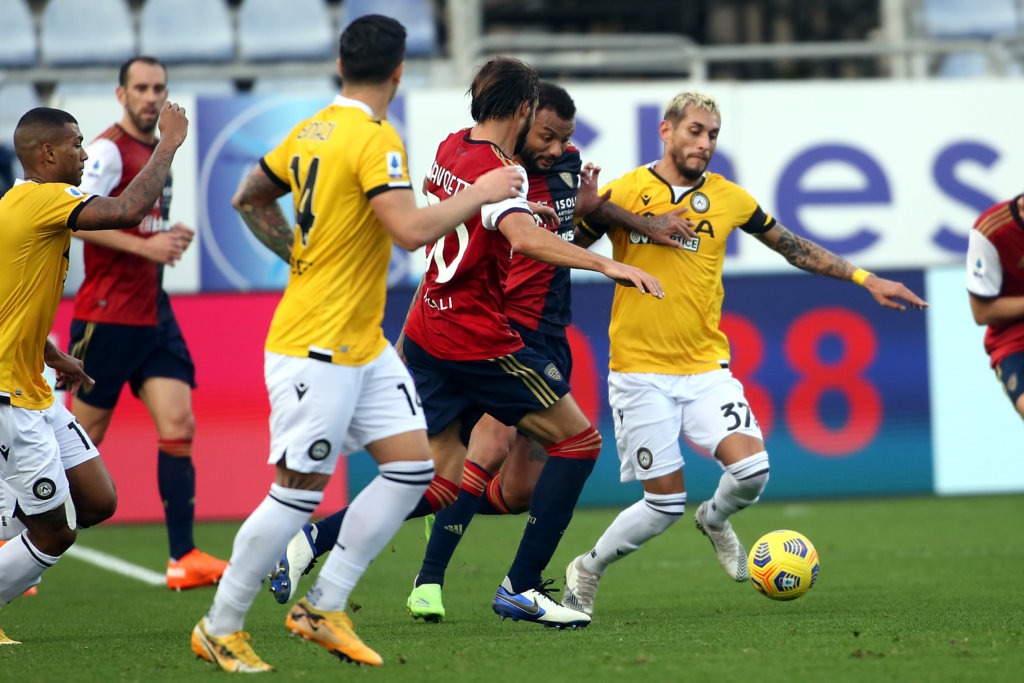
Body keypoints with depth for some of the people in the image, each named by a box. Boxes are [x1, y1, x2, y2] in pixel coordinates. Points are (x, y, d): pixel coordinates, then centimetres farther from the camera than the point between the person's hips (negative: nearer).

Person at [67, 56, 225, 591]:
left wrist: (168, 240, 8)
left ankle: (183, 557, -7)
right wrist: (143, 245, -25)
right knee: (83, 438, -1)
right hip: (106, 317, -7)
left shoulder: (159, 152, 16)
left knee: (178, 423, -5)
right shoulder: (109, 150, -10)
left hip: (153, 314, 7)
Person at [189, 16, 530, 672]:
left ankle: (324, 607, 10)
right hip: (316, 347, -10)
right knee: (300, 493, -4)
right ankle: (220, 629, 8)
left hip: (362, 343, 10)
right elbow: (412, 229, -26)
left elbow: (251, 199, 21)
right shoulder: (375, 139, -17)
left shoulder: (311, 131, 9)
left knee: (413, 465, 5)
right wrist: (481, 192, -14)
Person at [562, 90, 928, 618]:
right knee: (665, 503, -5)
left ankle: (715, 519, 18)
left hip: (705, 367, 3)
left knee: (751, 468, -17)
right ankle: (586, 571, 20)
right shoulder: (623, 194, -5)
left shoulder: (728, 198, 5)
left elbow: (794, 248, 15)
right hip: (640, 371, -3)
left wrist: (864, 279, 12)